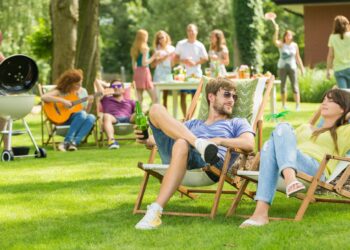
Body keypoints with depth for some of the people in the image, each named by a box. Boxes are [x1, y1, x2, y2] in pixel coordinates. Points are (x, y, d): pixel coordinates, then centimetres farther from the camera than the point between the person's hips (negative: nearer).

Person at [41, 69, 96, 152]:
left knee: (91, 117, -27)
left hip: (77, 119, 5)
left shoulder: (83, 91, 12)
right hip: (62, 118, -5)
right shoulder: (60, 91, -4)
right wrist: (63, 101, -25)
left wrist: (90, 103, -8)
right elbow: (44, 97, -21)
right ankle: (67, 141, -32)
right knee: (82, 114, -33)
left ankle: (74, 142, -33)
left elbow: (86, 111, 13)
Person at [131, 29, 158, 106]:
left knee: (139, 98, 7)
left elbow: (134, 64, 14)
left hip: (137, 72, 8)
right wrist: (153, 57, -7)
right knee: (154, 98, -8)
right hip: (144, 71, -8)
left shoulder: (134, 48, 12)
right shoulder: (145, 48, -10)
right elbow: (144, 63, -16)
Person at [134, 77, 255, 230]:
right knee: (156, 109, -12)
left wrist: (219, 140, -8)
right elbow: (161, 138, 33)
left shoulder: (237, 123, 31)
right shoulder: (193, 124, 42)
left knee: (181, 144, -40)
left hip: (212, 162, -4)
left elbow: (249, 144, 7)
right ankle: (200, 143, -32)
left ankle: (155, 211, -49)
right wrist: (146, 140, 9)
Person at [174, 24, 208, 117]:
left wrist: (195, 63, -12)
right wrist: (184, 61, -15)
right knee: (183, 95, -4)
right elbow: (175, 58, 3)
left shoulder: (200, 45, 3)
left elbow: (205, 59, 4)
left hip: (196, 74, 1)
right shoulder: (181, 44, 1)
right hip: (183, 73, -1)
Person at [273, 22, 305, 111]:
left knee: (295, 86, -5)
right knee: (283, 86, 4)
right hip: (282, 67, -1)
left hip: (292, 67, 1)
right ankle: (284, 105, 12)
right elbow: (275, 41, -24)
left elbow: (298, 57, 11)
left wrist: (302, 67, 9)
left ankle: (297, 105, -6)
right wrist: (276, 31, -36)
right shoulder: (281, 44, -2)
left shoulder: (294, 45, 5)